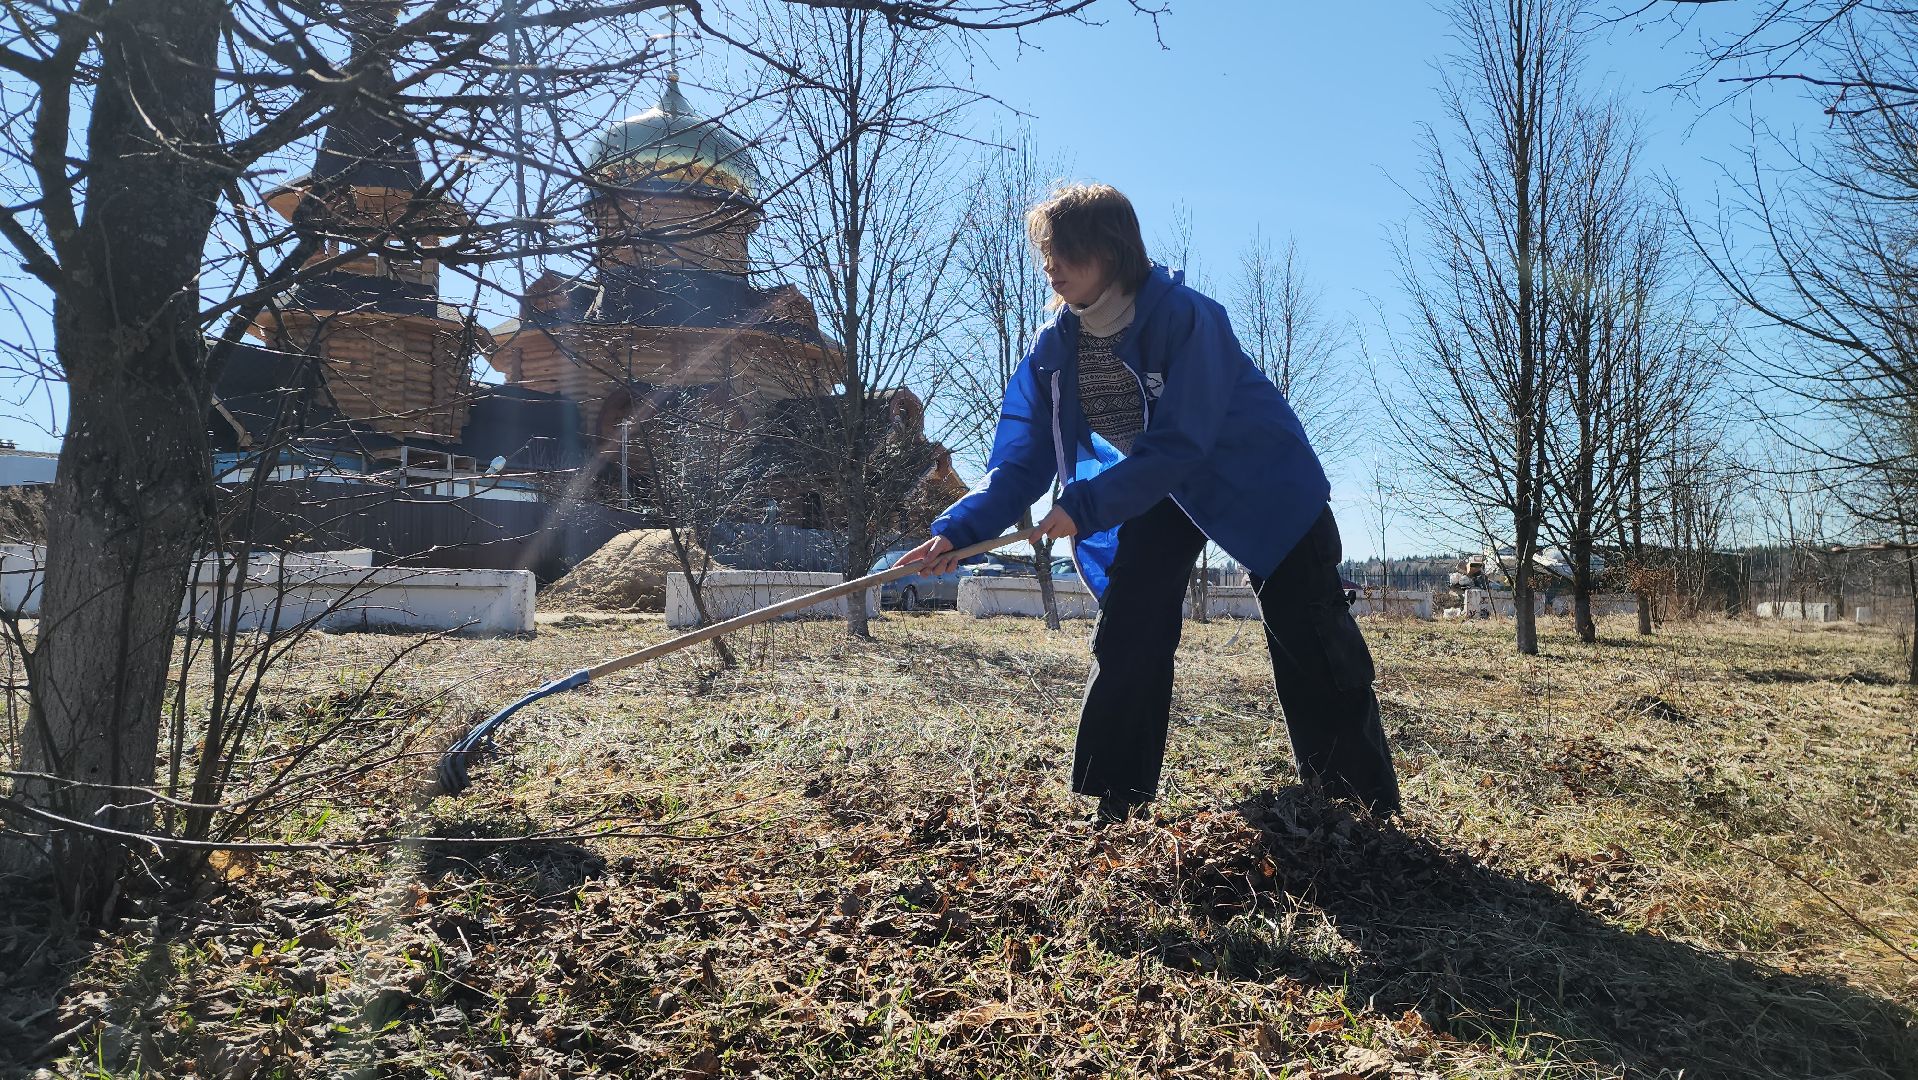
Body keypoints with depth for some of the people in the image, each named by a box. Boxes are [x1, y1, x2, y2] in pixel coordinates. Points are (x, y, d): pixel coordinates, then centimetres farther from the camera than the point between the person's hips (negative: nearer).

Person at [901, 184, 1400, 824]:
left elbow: (1180, 445, -35)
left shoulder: (1186, 318, -31)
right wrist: (957, 530, -28)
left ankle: (1366, 812, 8)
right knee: (1125, 638, -6)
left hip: (1261, 482, -5)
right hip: (1159, 489, 5)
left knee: (1310, 647, -5)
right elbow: (1021, 462, -15)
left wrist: (1086, 505, -40)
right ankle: (1115, 804, 4)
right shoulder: (1055, 349, -14)